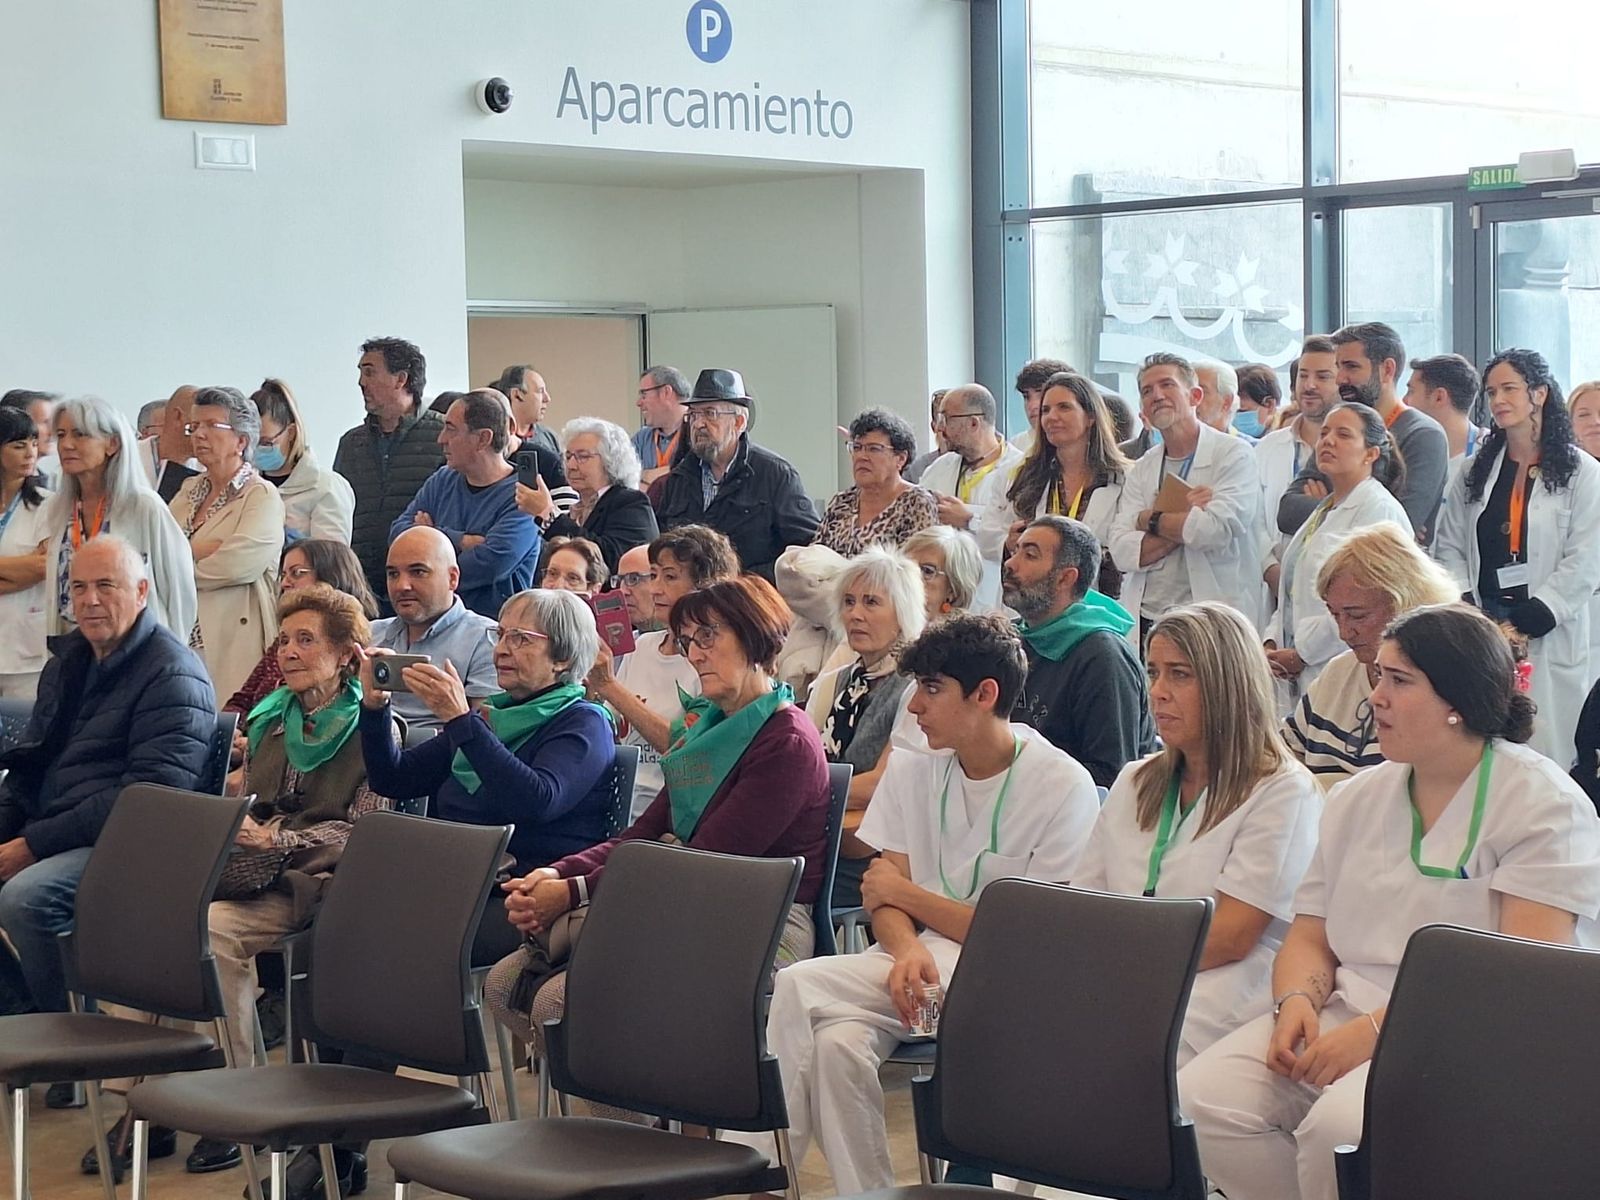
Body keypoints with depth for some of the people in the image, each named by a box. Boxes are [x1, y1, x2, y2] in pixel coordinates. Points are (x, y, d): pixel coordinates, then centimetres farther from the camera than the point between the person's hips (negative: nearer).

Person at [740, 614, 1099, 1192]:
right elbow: (883, 894, 7)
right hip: (924, 956, 5)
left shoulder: (1064, 788, -7)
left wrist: (906, 893, -3)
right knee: (837, 1042, -31)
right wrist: (907, 949, -17)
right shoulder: (912, 769, 10)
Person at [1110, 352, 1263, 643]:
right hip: (1144, 619, 4)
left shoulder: (1234, 454, 0)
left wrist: (1151, 520, -1)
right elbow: (1122, 552, 1)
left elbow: (1217, 530, -15)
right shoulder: (1141, 470, 14)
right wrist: (1186, 518, -9)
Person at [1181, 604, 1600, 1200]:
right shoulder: (1359, 798, 16)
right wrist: (1297, 1002, -8)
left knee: (1339, 1126, -34)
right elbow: (1310, 938, 17)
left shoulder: (1544, 805, -5)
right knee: (1201, 1100, -19)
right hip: (1345, 1016, 6)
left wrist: (1375, 1029, -22)